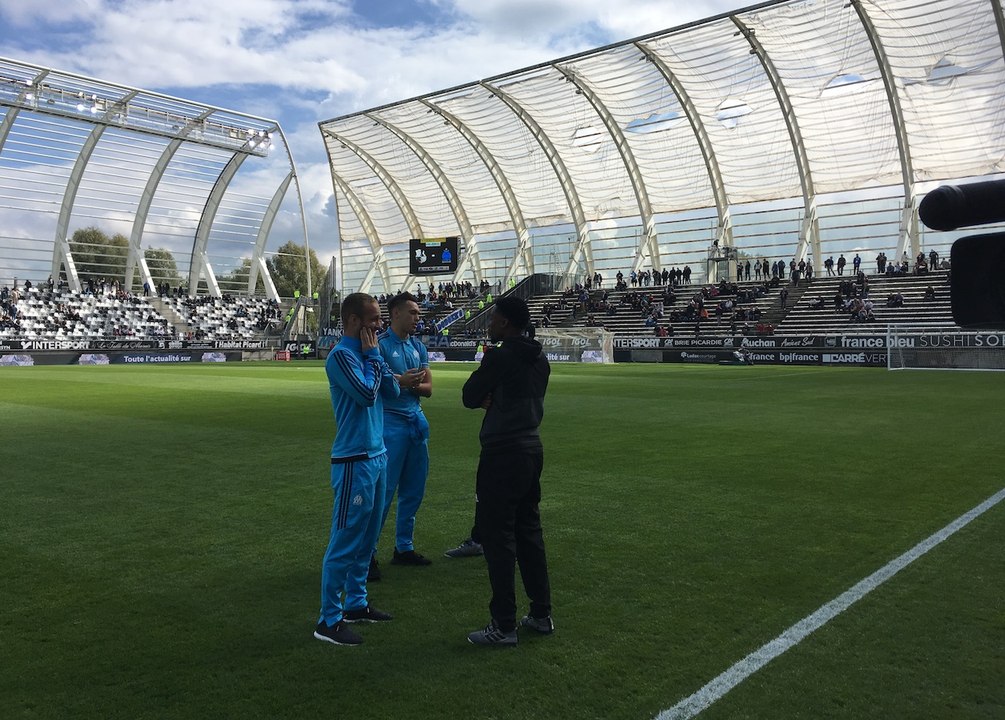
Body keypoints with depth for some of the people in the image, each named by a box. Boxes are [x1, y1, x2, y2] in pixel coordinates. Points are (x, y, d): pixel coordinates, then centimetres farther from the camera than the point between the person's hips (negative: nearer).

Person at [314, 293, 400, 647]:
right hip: (354, 461, -9)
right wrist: (372, 356, -10)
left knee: (366, 538, 16)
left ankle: (356, 603, 28)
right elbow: (367, 394, -22)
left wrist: (375, 356, -1)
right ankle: (329, 620, 6)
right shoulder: (341, 355, -14)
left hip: (377, 455, 9)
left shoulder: (366, 351, 12)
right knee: (345, 541, -3)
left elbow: (392, 390, 9)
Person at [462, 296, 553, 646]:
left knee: (498, 538, -1)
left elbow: (469, 397, -8)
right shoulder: (540, 360, 10)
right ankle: (541, 614, 24)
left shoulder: (499, 357, -15)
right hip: (532, 449, 9)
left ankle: (504, 626, 5)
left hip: (503, 454, -8)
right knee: (529, 532, 17)